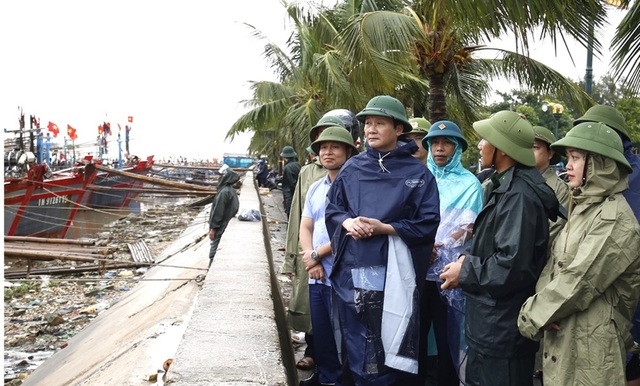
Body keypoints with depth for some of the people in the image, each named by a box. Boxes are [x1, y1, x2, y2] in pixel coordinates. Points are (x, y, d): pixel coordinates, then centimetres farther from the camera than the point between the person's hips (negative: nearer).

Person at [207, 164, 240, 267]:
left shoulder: (224, 192, -22)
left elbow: (218, 211, -21)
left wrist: (213, 228, -16)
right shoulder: (231, 190, 7)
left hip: (220, 227, -9)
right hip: (226, 225, 9)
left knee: (214, 250, -1)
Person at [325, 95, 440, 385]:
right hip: (351, 268, 4)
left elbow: (427, 225, -7)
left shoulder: (417, 173, -2)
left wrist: (384, 228, -16)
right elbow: (332, 209, 13)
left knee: (388, 344, 2)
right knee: (355, 342, 12)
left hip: (392, 271, -3)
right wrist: (348, 222, -8)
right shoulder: (352, 168, 8)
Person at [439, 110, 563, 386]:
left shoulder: (519, 194, -22)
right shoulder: (508, 186, 12)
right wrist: (469, 257, 3)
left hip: (503, 329, -10)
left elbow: (512, 265, -28)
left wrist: (465, 272, -15)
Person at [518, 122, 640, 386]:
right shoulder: (584, 207, 12)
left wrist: (533, 315, -12)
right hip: (563, 336, 8)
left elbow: (578, 281, -22)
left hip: (590, 346, -8)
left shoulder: (614, 220, -18)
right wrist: (539, 305, -10)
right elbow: (555, 263, 7)